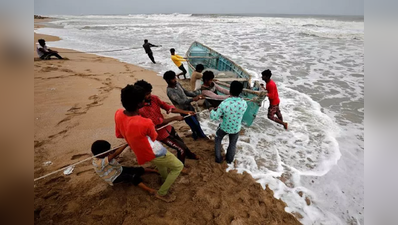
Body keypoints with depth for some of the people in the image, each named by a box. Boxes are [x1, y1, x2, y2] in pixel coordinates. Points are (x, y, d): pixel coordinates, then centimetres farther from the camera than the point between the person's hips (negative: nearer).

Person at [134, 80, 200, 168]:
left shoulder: (153, 98, -10)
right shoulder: (141, 110, -31)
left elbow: (167, 106, -6)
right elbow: (158, 122, -28)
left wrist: (185, 112, -12)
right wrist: (175, 118, -23)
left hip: (167, 127, 7)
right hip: (161, 134, -6)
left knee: (181, 142, 25)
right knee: (181, 148, 1)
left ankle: (189, 154, 56)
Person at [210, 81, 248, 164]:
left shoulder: (224, 104, -31)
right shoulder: (244, 103, -21)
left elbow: (215, 117, -19)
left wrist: (212, 111, 3)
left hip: (224, 128, -2)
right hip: (236, 129, 2)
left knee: (218, 140, 29)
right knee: (233, 144, 28)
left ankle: (218, 159, 40)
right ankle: (229, 159, 49)